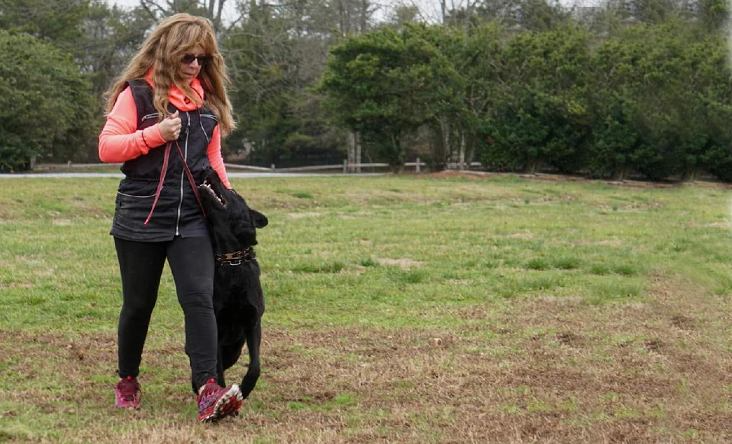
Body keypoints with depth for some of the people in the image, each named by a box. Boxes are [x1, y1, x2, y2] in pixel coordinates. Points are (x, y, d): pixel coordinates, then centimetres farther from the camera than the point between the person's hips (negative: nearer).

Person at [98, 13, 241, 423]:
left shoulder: (208, 99, 11)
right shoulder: (137, 93, -4)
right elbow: (107, 148, -9)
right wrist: (155, 134, -19)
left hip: (192, 219, 3)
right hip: (140, 219, -3)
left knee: (200, 298, -13)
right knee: (138, 304, 9)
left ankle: (208, 390, -20)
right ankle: (128, 380, 30)